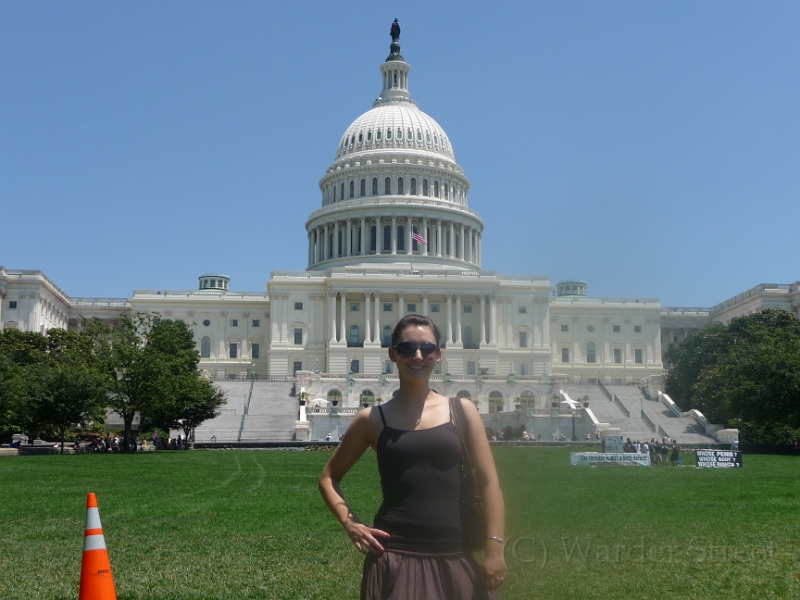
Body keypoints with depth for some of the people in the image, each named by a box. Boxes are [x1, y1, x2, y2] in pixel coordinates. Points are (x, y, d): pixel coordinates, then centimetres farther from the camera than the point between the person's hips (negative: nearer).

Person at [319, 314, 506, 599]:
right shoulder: (373, 419, 3)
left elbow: (489, 482, 2)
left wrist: (494, 549, -5)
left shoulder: (462, 410, 4)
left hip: (455, 559, 1)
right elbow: (329, 478, 12)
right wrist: (350, 523, -3)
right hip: (394, 558, -1)